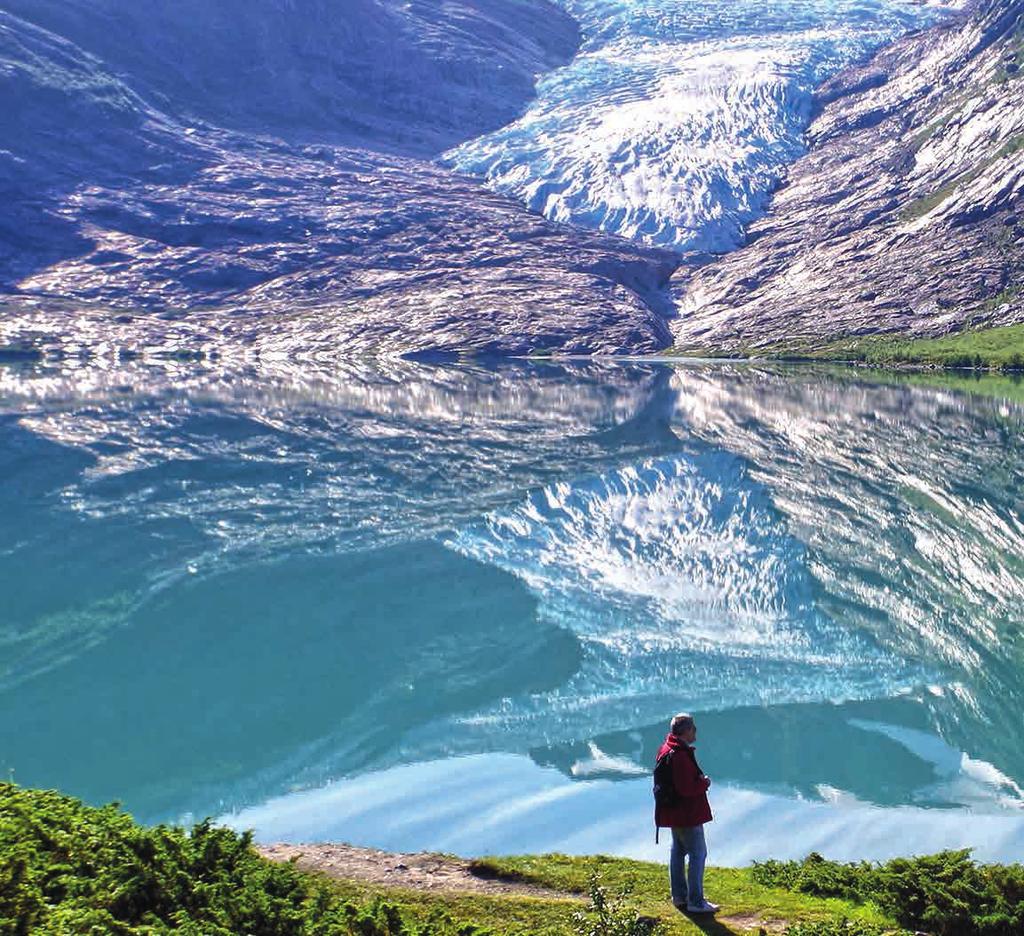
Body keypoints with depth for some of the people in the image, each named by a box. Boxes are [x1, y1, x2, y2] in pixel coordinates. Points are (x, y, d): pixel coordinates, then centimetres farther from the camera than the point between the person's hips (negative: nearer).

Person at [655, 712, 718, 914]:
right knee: (698, 854, -2)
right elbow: (686, 789, -28)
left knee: (678, 852, 18)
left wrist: (699, 780, 3)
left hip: (674, 813, 11)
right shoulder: (680, 755, -27)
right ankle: (695, 901, 2)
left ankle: (679, 896, 28)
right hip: (687, 814, -10)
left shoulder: (667, 749, 7)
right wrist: (705, 783, -11)